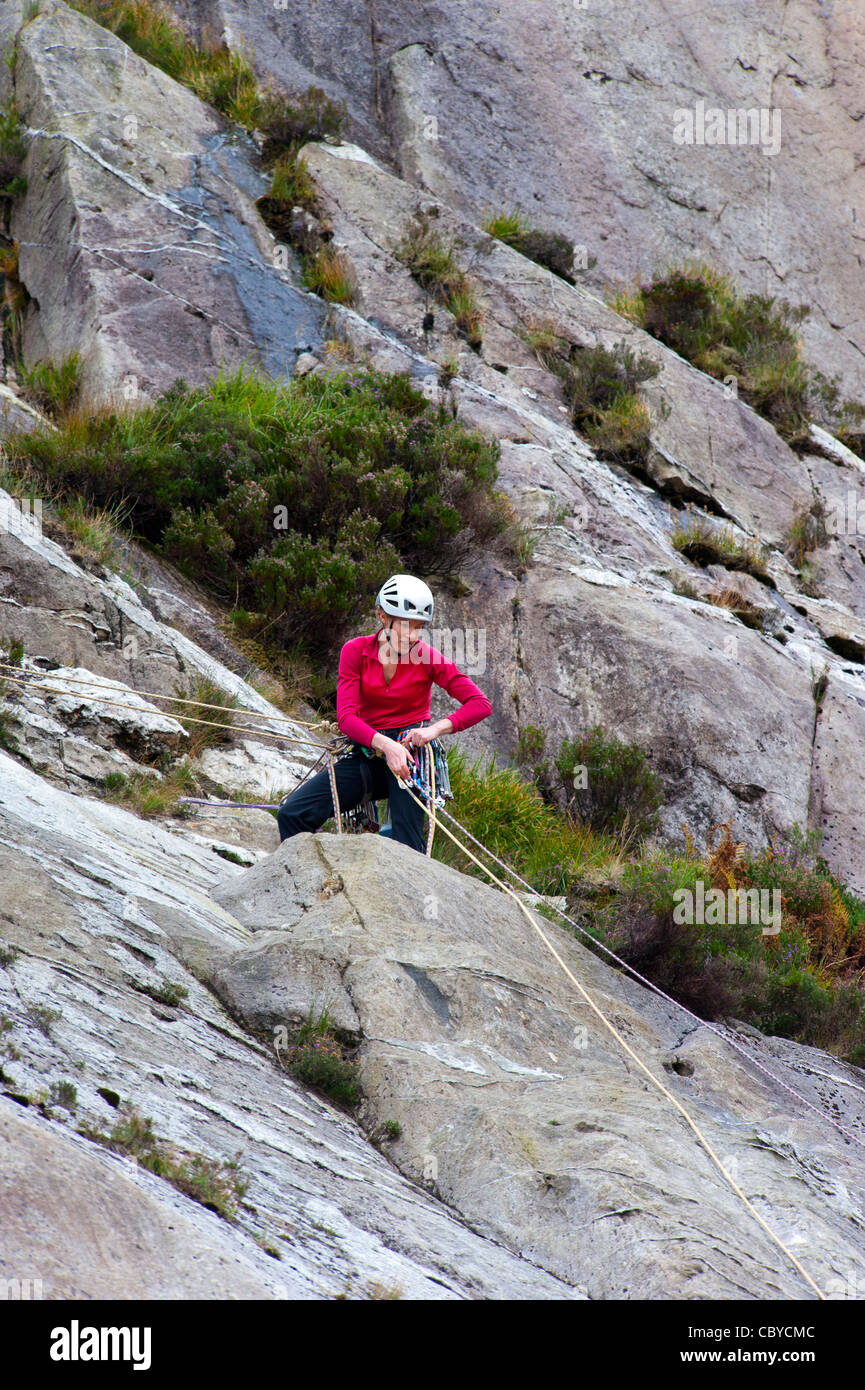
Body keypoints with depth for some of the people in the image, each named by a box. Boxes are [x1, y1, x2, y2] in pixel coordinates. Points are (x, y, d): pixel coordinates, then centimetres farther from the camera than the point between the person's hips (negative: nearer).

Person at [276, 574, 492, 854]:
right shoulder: (356, 651, -3)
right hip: (367, 753, 2)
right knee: (292, 814, -15)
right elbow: (346, 716, -12)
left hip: (410, 753, -2)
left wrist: (436, 729, -24)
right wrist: (385, 744, -29)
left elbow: (480, 704, -8)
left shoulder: (428, 658, -5)